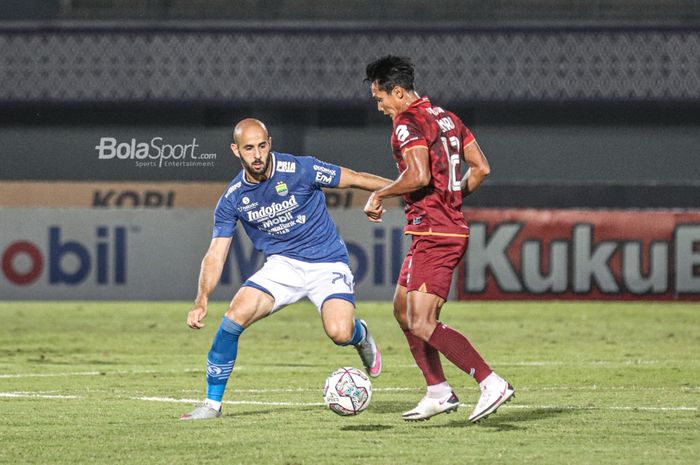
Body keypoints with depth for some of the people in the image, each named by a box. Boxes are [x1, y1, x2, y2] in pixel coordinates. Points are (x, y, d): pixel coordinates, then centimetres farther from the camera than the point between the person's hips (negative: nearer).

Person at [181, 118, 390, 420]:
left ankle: (359, 335, 15)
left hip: (327, 264, -3)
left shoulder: (300, 170, -16)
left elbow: (356, 180, -5)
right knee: (236, 315, -20)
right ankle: (212, 403, -7)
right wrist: (201, 302, -19)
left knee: (339, 333, -26)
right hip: (282, 265, 3)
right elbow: (216, 254, -4)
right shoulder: (232, 199, -6)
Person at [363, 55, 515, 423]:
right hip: (453, 226, 10)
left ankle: (491, 384, -18)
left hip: (433, 235, -10)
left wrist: (379, 195, -12)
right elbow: (481, 168, 14)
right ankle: (439, 392, 19)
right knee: (403, 311, 18)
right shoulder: (446, 118, 15)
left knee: (423, 325, -13)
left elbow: (418, 175, -26)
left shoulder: (408, 123, -12)